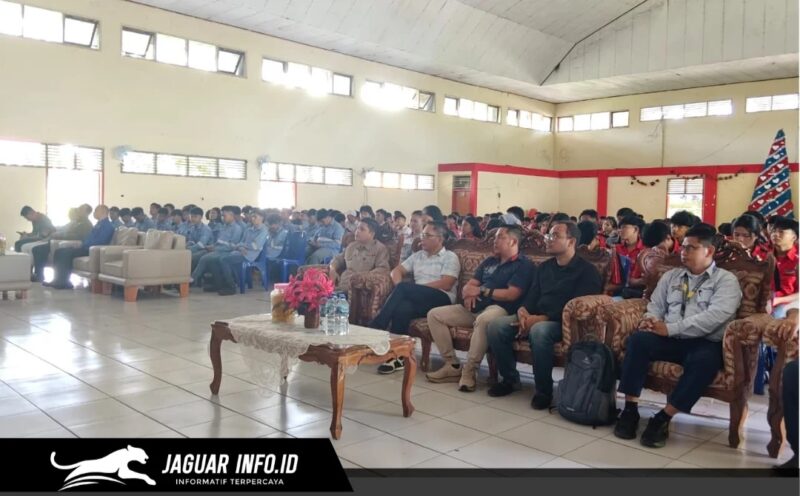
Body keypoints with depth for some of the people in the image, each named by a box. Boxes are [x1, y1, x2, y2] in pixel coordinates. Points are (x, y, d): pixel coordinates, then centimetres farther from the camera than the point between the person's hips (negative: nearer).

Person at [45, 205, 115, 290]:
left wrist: (84, 246, -16)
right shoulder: (99, 224, 25)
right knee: (59, 252, -2)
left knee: (67, 253, -27)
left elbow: (100, 241, -20)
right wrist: (82, 246, 6)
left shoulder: (107, 225, -8)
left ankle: (63, 283, -22)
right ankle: (58, 280, -11)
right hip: (86, 248, 10)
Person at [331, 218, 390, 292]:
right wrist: (332, 269, 13)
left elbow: (383, 269, -9)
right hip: (341, 287, 5)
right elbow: (339, 259, 35)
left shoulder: (380, 248, 4)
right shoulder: (351, 246, 24)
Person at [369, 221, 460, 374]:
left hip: (442, 300, -5)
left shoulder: (450, 257, 5)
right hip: (418, 300, 5)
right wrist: (400, 290, -7)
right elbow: (396, 271, 19)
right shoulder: (418, 255, 25)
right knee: (402, 307, -35)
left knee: (404, 288, -31)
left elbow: (446, 284, -10)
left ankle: (375, 328, -27)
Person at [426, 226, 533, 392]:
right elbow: (469, 285, 19)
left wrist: (481, 290, -7)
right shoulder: (489, 262, 23)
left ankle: (470, 371, -27)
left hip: (499, 308, -8)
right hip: (475, 308, 8)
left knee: (484, 320, -43)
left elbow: (511, 294, -13)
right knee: (434, 314, -5)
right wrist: (469, 293, -7)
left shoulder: (524, 265, 0)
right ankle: (452, 365, -8)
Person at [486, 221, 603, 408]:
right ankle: (510, 379, 0)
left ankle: (544, 390, -20)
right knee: (495, 326, -17)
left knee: (539, 330, -40)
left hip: (563, 323, -6)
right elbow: (532, 296, 15)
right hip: (535, 318, 6)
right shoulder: (544, 267, 19)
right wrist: (523, 311, -11)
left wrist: (542, 318, -22)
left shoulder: (586, 271, -3)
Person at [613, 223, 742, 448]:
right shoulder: (670, 276, 20)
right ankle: (630, 409, -22)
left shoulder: (726, 280, 3)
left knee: (705, 360, -38)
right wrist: (651, 320, -10)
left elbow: (715, 316, -13)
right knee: (638, 339, -27)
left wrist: (670, 328, -19)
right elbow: (655, 305, 17)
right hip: (670, 339, 4)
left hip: (705, 344, -3)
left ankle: (663, 418, -28)